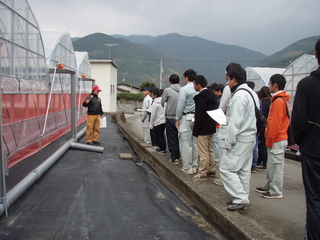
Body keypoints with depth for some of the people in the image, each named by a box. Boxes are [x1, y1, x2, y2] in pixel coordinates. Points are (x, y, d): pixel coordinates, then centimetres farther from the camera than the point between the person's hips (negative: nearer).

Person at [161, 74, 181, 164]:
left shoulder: (167, 90, -8)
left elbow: (162, 103, 1)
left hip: (170, 117, -3)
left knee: (172, 139, 6)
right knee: (179, 138, 13)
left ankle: (174, 157, 10)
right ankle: (178, 156, 20)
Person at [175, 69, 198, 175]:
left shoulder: (184, 89, -9)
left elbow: (180, 106, -12)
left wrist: (177, 119, -3)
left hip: (186, 117, -6)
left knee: (186, 143, 0)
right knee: (195, 143, 11)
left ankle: (187, 168, 4)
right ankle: (194, 166, 18)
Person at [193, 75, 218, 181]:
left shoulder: (201, 97, -20)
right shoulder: (211, 94, 10)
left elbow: (200, 115, -21)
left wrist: (196, 131, -15)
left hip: (203, 129, -10)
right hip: (211, 127, 10)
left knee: (203, 152, -1)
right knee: (209, 150, 20)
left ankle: (202, 174, 8)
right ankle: (211, 170, 29)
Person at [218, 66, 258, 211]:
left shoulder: (239, 95, -17)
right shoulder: (251, 93, 14)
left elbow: (235, 122, -21)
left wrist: (228, 142, -17)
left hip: (239, 139, -10)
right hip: (250, 137, 10)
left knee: (226, 169, -5)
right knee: (244, 170, 16)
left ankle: (241, 198, -3)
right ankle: (243, 198, 25)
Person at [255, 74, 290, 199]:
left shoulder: (278, 101, -17)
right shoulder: (282, 100, 15)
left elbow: (275, 123, -21)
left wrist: (270, 140, -16)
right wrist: (270, 139, 19)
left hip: (277, 140, -10)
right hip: (279, 138, 10)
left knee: (276, 165, -1)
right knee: (271, 165, 17)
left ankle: (276, 192, 8)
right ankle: (269, 186, 28)